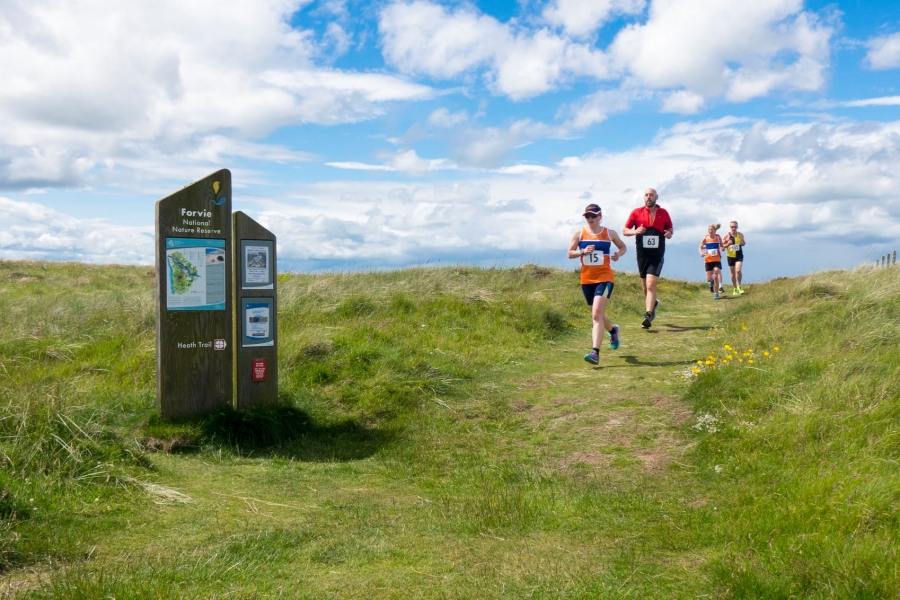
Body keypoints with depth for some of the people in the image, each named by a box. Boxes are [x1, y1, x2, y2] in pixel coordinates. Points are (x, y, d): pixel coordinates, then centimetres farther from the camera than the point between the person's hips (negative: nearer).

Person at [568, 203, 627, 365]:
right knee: (597, 315, 18)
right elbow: (570, 253, 3)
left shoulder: (610, 234, 1)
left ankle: (595, 352, -22)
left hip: (605, 278, -4)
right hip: (587, 279, 4)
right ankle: (613, 330, 52)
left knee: (597, 314, -19)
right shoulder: (579, 234, 3)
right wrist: (582, 251, -16)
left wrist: (618, 254, -7)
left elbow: (623, 247, 16)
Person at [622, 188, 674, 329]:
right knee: (645, 286, 13)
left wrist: (670, 233, -5)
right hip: (642, 254, 2)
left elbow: (670, 227, 18)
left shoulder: (663, 213, 4)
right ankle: (653, 303, 43)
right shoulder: (636, 212, 2)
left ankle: (648, 315, -17)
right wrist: (635, 231, -16)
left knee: (650, 284, -15)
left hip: (657, 255, -2)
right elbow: (625, 230, 5)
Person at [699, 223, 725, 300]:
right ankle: (712, 282, 39)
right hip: (708, 260, 0)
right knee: (709, 279, 0)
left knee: (716, 276, -12)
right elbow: (700, 247, 2)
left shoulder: (718, 237, -1)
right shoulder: (705, 238, -4)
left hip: (717, 259, 0)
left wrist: (723, 247, -9)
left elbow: (721, 245, 14)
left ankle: (716, 293, 0)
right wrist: (701, 253, -18)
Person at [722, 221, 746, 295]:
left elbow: (743, 243, 15)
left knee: (738, 270, -19)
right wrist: (728, 244, -22)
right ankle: (735, 289, 23)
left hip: (739, 255, 0)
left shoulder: (740, 235, -1)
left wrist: (743, 242, -9)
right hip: (730, 256, 0)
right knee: (733, 273, 9)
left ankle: (739, 286, 0)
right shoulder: (727, 235, -6)